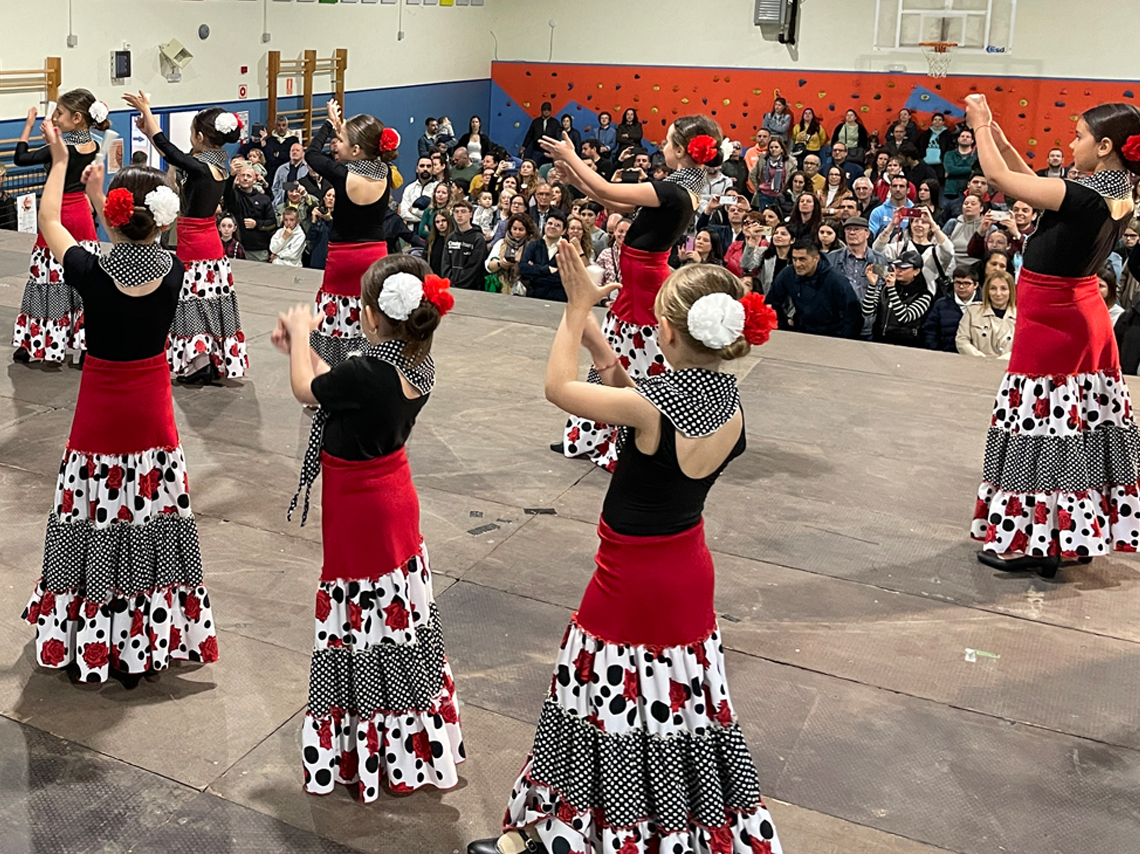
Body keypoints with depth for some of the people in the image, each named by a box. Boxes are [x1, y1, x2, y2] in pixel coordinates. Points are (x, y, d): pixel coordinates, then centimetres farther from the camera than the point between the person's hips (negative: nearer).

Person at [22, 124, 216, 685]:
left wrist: (60, 161, 16)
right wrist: (101, 200, 21)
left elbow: (48, 224, 3)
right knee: (147, 520, 11)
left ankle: (91, 643, 21)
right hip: (151, 410, 2)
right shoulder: (173, 271, -12)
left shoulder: (92, 273, -18)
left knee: (96, 520, 9)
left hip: (101, 413, -2)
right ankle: (147, 645, 22)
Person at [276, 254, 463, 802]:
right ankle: (415, 742, 36)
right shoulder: (418, 369, -7)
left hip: (358, 513, -8)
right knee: (398, 616, 20)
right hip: (395, 503, 8)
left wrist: (301, 333, 5)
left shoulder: (365, 376, -30)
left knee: (363, 630, 6)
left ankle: (364, 753, 23)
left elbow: (306, 389, -9)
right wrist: (301, 348, 11)